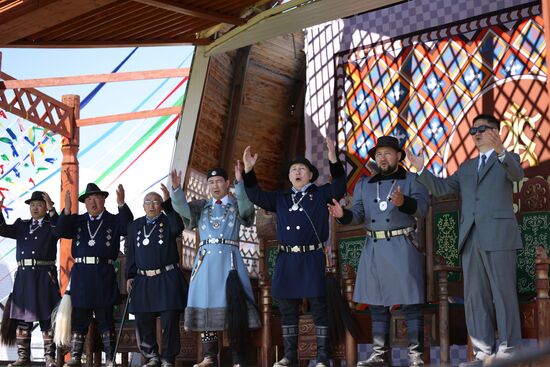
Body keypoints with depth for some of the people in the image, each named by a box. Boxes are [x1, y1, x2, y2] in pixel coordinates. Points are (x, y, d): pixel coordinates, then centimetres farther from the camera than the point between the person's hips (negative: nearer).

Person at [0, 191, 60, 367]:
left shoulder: (51, 225, 4)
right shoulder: (22, 225, 16)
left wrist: (52, 210, -25)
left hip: (44, 276, -4)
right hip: (24, 276, 4)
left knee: (46, 318, -2)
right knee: (22, 318, 6)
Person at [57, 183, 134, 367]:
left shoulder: (114, 221, 5)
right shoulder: (77, 220, 12)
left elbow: (128, 226, -14)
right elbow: (62, 231, -3)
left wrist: (121, 204, -28)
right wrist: (67, 210, -18)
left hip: (104, 275, -2)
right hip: (81, 274, 2)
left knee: (105, 318, 3)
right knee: (78, 317, 5)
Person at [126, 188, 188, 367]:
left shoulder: (168, 221, 3)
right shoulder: (134, 226, 13)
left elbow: (178, 228, -21)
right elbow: (131, 254, 14)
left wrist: (169, 203, -20)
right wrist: (129, 277, 6)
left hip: (167, 280, -3)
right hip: (143, 281, 4)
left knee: (169, 321, -4)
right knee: (143, 322, 6)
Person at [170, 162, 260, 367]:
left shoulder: (236, 204, 11)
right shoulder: (202, 206, 19)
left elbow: (246, 206, -12)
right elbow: (182, 207, 3)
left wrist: (240, 182, -27)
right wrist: (176, 188, -15)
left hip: (229, 259, -3)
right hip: (205, 259, 3)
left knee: (234, 305, -10)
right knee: (206, 305, 0)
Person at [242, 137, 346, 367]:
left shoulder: (321, 194, 6)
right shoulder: (281, 199, 17)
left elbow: (339, 188, -10)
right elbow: (257, 196, 12)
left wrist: (334, 161, -23)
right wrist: (248, 171, 0)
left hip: (312, 259, -4)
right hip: (286, 260, 4)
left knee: (318, 307, -3)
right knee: (287, 309, 6)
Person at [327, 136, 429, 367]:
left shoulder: (412, 180, 5)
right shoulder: (364, 184, 18)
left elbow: (422, 207, -10)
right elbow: (358, 215, 11)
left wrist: (403, 202, -31)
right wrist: (343, 214, -12)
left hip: (402, 247, -5)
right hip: (373, 249, 5)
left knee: (410, 302, -6)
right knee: (376, 303, 8)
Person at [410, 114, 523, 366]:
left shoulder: (508, 159, 7)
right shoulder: (466, 167, 23)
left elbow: (517, 175, -16)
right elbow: (441, 187, 13)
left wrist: (501, 151, -36)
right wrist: (421, 170, -2)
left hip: (498, 236, -5)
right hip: (471, 239, 6)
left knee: (503, 293, -5)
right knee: (475, 296, 4)